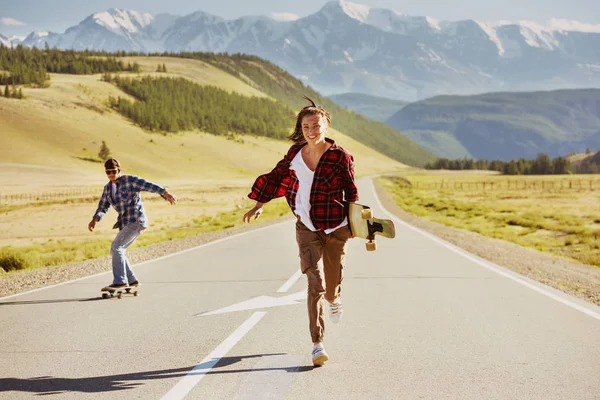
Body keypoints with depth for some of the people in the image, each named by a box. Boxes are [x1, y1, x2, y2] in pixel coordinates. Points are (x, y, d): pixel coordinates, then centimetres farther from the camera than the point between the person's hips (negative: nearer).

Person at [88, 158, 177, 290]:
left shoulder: (129, 180, -9)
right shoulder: (108, 188, 13)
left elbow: (149, 186, -20)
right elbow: (102, 207, 14)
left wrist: (166, 193, -34)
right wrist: (94, 220, -5)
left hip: (137, 221, -9)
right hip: (125, 223, 9)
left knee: (116, 247, -18)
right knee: (116, 251, 10)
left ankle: (119, 281, -19)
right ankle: (132, 280, 18)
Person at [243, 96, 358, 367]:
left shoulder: (340, 157, -8)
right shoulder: (296, 153, 1)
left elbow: (351, 192, 0)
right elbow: (277, 176, 15)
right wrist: (259, 205, 16)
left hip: (335, 229, -1)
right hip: (306, 228, 1)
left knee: (331, 286, 10)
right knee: (315, 283, -13)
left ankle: (335, 299, 50)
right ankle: (317, 344, -12)